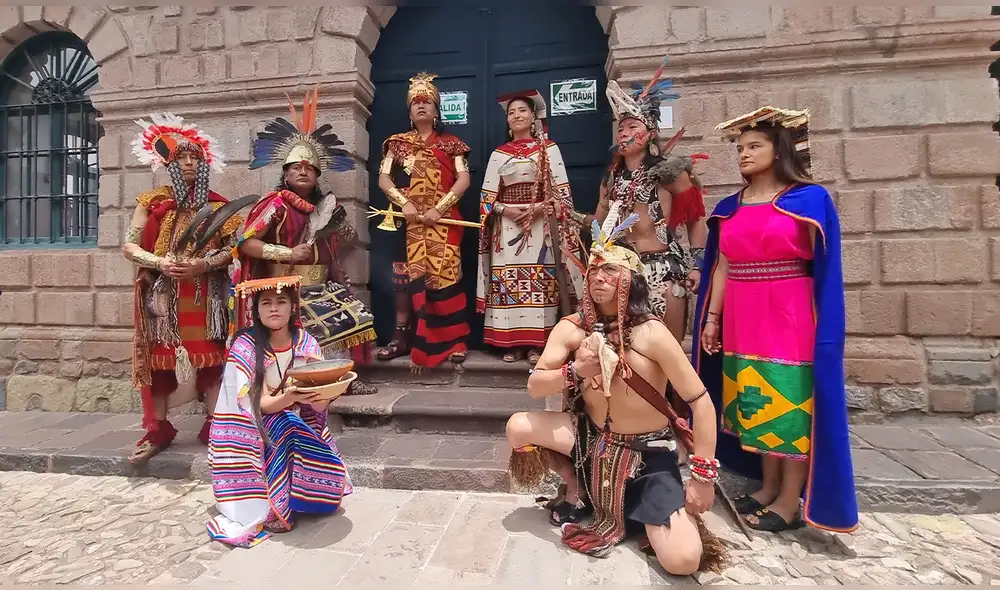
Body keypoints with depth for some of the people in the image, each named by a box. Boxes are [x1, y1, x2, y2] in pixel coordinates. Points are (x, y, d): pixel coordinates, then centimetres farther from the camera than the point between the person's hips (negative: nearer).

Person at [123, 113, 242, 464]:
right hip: (161, 295, 1)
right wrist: (161, 263, -14)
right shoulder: (153, 201, 5)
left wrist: (203, 265, -15)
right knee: (158, 356, 3)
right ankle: (158, 430, 14)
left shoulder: (217, 205, 4)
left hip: (204, 296, -1)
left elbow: (234, 248, 0)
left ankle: (212, 425, 8)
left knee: (209, 354, -1)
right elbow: (129, 246, 3)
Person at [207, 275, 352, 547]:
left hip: (298, 428, 2)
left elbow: (318, 406, -14)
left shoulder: (307, 345, -8)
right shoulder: (245, 347, -15)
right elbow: (259, 404, -21)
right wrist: (289, 397, -42)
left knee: (329, 471, -21)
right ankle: (276, 509, -16)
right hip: (255, 432, -2)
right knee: (284, 426, -33)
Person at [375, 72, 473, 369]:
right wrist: (404, 203, -12)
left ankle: (455, 340, -3)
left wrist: (439, 208, -13)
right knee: (406, 276, 0)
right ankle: (401, 336, 7)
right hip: (408, 219, 2)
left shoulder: (450, 143, 11)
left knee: (445, 275, -7)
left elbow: (464, 179, -1)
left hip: (442, 220, -2)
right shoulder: (398, 143, 15)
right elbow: (383, 179, 6)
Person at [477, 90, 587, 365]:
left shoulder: (549, 148, 9)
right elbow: (487, 195, 9)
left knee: (539, 283, -5)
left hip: (541, 224, -2)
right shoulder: (499, 154, 14)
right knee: (508, 283, -2)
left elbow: (561, 189, 1)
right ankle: (512, 343, 4)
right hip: (507, 225, 2)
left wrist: (541, 208, -14)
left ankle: (537, 344, 1)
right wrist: (505, 210, -8)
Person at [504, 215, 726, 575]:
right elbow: (534, 387, -11)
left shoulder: (651, 333, -22)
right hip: (591, 437, 4)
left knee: (683, 560, -20)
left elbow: (700, 401, -17)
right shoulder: (572, 328, -10)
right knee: (518, 427, -17)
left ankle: (640, 512, 15)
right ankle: (576, 491, 10)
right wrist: (575, 371, -30)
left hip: (648, 454, -3)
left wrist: (704, 476, -15)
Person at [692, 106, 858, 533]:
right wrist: (712, 319, 5)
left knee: (790, 403, 2)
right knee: (756, 404, 12)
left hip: (790, 319, -5)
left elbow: (823, 268, -4)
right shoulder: (729, 208, 10)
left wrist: (820, 326, -9)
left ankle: (790, 501, 16)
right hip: (742, 322, 5)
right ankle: (768, 487, 27)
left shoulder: (809, 199, -2)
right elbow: (722, 266, 9)